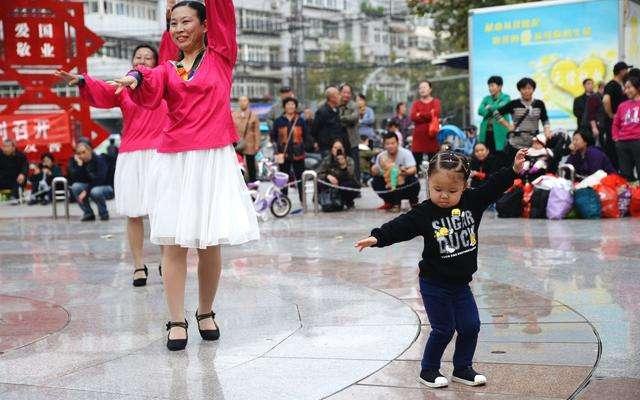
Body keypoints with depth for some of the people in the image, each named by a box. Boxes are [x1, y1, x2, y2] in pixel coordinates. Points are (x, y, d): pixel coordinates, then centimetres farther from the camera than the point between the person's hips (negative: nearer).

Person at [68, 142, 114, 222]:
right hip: (91, 187, 5)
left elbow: (99, 180, -25)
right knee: (75, 186, -21)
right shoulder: (76, 161, -2)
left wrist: (86, 191, -28)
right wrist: (79, 165, -23)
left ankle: (104, 213, -9)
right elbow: (75, 179, -14)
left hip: (107, 188, -5)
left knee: (95, 191, -37)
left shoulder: (99, 159, -17)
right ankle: (88, 213, -8)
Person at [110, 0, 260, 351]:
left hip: (214, 160, -2)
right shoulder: (167, 70, 13)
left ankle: (206, 312, 18)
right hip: (174, 161, 2)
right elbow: (149, 97, -8)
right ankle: (176, 321, 3)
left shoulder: (221, 56, 9)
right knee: (174, 242, -2)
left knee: (210, 242, 2)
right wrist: (135, 78, -30)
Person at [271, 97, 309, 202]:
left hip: (298, 154, 0)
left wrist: (302, 147, 5)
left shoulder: (301, 121, 4)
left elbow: (306, 136, 10)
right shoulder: (278, 121, 3)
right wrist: (276, 147, 0)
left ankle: (303, 200, 11)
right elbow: (273, 136, 8)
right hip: (283, 154, 0)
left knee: (300, 177, 4)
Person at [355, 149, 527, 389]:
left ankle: (462, 369, 27)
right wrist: (377, 237, -36)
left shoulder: (473, 201, -5)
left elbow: (494, 186, -1)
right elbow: (399, 227, -23)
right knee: (443, 330, 2)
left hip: (461, 283, 4)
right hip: (435, 285, -4)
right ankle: (429, 371, 21)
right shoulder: (424, 213, -17)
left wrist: (514, 169, -9)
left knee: (471, 326, 9)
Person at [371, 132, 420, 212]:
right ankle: (390, 202, 5)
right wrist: (379, 165, -31)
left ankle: (413, 201, 0)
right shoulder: (381, 156, -8)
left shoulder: (406, 153, -18)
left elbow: (414, 170, -30)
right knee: (376, 182, -19)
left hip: (406, 185, -3)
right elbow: (374, 173, -8)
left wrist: (406, 172, -53)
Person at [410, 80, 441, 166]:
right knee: (416, 162, 1)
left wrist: (420, 114, -8)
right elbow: (413, 117, -6)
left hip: (432, 135, -2)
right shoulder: (416, 103, 12)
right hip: (419, 135, 2)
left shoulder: (436, 102, 6)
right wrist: (428, 115, -10)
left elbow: (436, 114, -14)